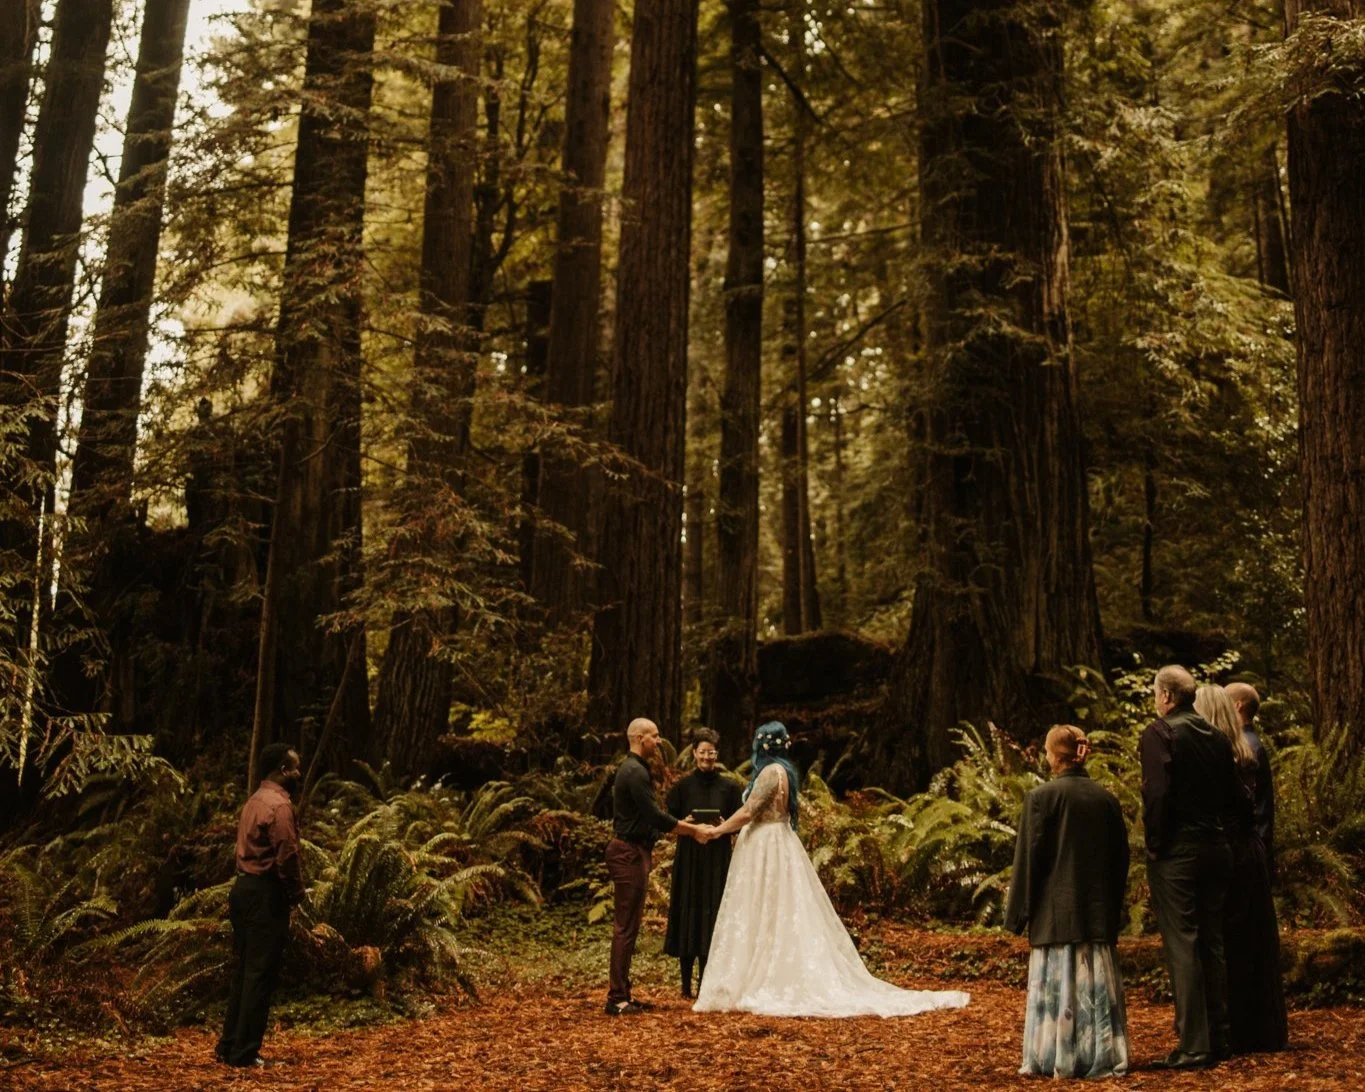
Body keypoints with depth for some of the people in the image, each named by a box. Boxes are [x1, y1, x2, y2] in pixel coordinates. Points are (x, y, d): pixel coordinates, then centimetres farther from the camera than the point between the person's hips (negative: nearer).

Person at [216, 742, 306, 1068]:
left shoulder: (255, 800, 16)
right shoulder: (279, 804, -15)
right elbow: (287, 856, -20)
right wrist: (297, 892, -5)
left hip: (245, 887, 10)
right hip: (266, 894, -10)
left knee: (244, 970, 14)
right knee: (261, 974, -4)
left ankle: (229, 1046, 19)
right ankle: (245, 1053, -1)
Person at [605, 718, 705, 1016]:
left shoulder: (634, 769, 18)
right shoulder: (635, 772, -16)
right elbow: (655, 816, -20)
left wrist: (680, 824, 17)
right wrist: (693, 829, -11)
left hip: (633, 852, 11)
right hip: (629, 854, -11)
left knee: (628, 926, 12)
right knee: (626, 926, -8)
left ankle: (621, 995, 17)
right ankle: (616, 999, -6)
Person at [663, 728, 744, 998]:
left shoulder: (729, 786, 4)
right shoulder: (682, 785, 4)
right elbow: (669, 818, 6)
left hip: (718, 857, 0)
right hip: (689, 857, 0)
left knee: (713, 914, -1)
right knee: (688, 912, 1)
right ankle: (686, 984, 8)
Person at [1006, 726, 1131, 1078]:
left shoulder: (1041, 797, -10)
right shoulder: (1106, 798, 4)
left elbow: (1028, 858, -8)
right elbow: (1121, 857, 11)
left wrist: (1018, 913, -1)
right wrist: (1113, 908, 20)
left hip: (1056, 911, -4)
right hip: (1099, 912, 4)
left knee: (1058, 985, 1)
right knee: (1097, 983, 9)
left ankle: (1058, 1060, 3)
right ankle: (1103, 1057, 12)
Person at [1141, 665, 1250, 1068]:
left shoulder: (1159, 732, -10)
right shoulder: (1217, 736, 9)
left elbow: (1156, 793, -19)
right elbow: (1234, 798, 9)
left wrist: (1154, 844, -11)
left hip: (1176, 850, -6)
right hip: (1216, 848, 7)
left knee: (1182, 946, -3)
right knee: (1212, 943, 14)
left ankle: (1194, 1045, -3)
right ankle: (1218, 1038, 20)